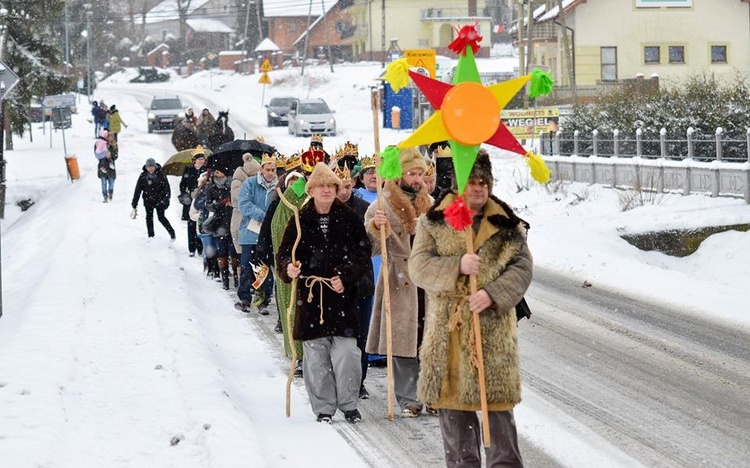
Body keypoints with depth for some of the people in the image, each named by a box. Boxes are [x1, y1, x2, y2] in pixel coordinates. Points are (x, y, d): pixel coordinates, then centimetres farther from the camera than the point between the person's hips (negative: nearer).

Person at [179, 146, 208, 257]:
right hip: (191, 202, 0)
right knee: (191, 226, 1)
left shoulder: (206, 170, 6)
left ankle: (201, 248, 1)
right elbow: (183, 184, 8)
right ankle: (192, 249, 5)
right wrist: (184, 195, -5)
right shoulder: (188, 170, 4)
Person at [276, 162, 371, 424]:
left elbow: (362, 253, 2)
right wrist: (288, 268, -16)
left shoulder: (349, 219, 3)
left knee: (346, 352, -5)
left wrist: (346, 277, -12)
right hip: (311, 297, 1)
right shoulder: (300, 221, 5)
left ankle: (349, 405, 11)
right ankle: (323, 408, 14)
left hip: (343, 296, -1)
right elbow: (284, 253, 6)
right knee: (316, 356, 3)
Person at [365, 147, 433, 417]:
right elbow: (371, 248, -7)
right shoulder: (382, 207, -3)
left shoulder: (429, 204, 13)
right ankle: (409, 400, 6)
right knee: (403, 343, -2)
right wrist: (375, 228, -25)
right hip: (400, 283, -4)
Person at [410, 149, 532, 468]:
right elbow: (419, 267, -4)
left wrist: (493, 293, -16)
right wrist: (457, 266, -20)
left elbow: (522, 267, 0)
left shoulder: (507, 224, 6)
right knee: (452, 400, 8)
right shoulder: (433, 222, 5)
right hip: (448, 330, 1)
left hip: (493, 329, -1)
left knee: (497, 400, -2)